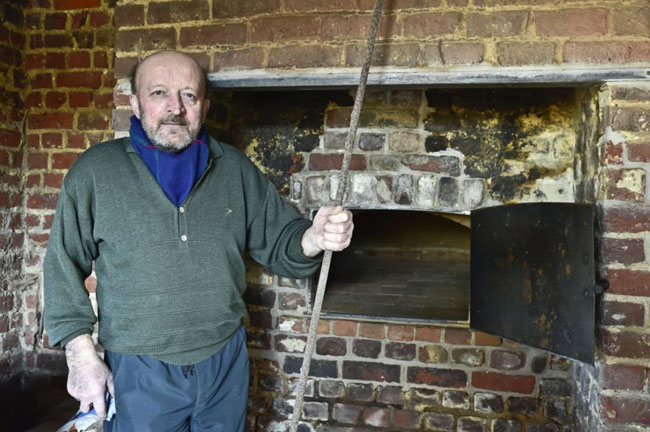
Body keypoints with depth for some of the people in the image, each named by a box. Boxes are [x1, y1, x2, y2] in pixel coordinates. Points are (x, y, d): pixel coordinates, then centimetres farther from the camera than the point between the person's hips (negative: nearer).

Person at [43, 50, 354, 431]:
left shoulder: (236, 169, 1)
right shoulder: (95, 171, -4)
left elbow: (279, 244, 3)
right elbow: (64, 268, 0)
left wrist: (314, 239, -20)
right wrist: (81, 354, -5)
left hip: (226, 361, 2)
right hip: (139, 371, -2)